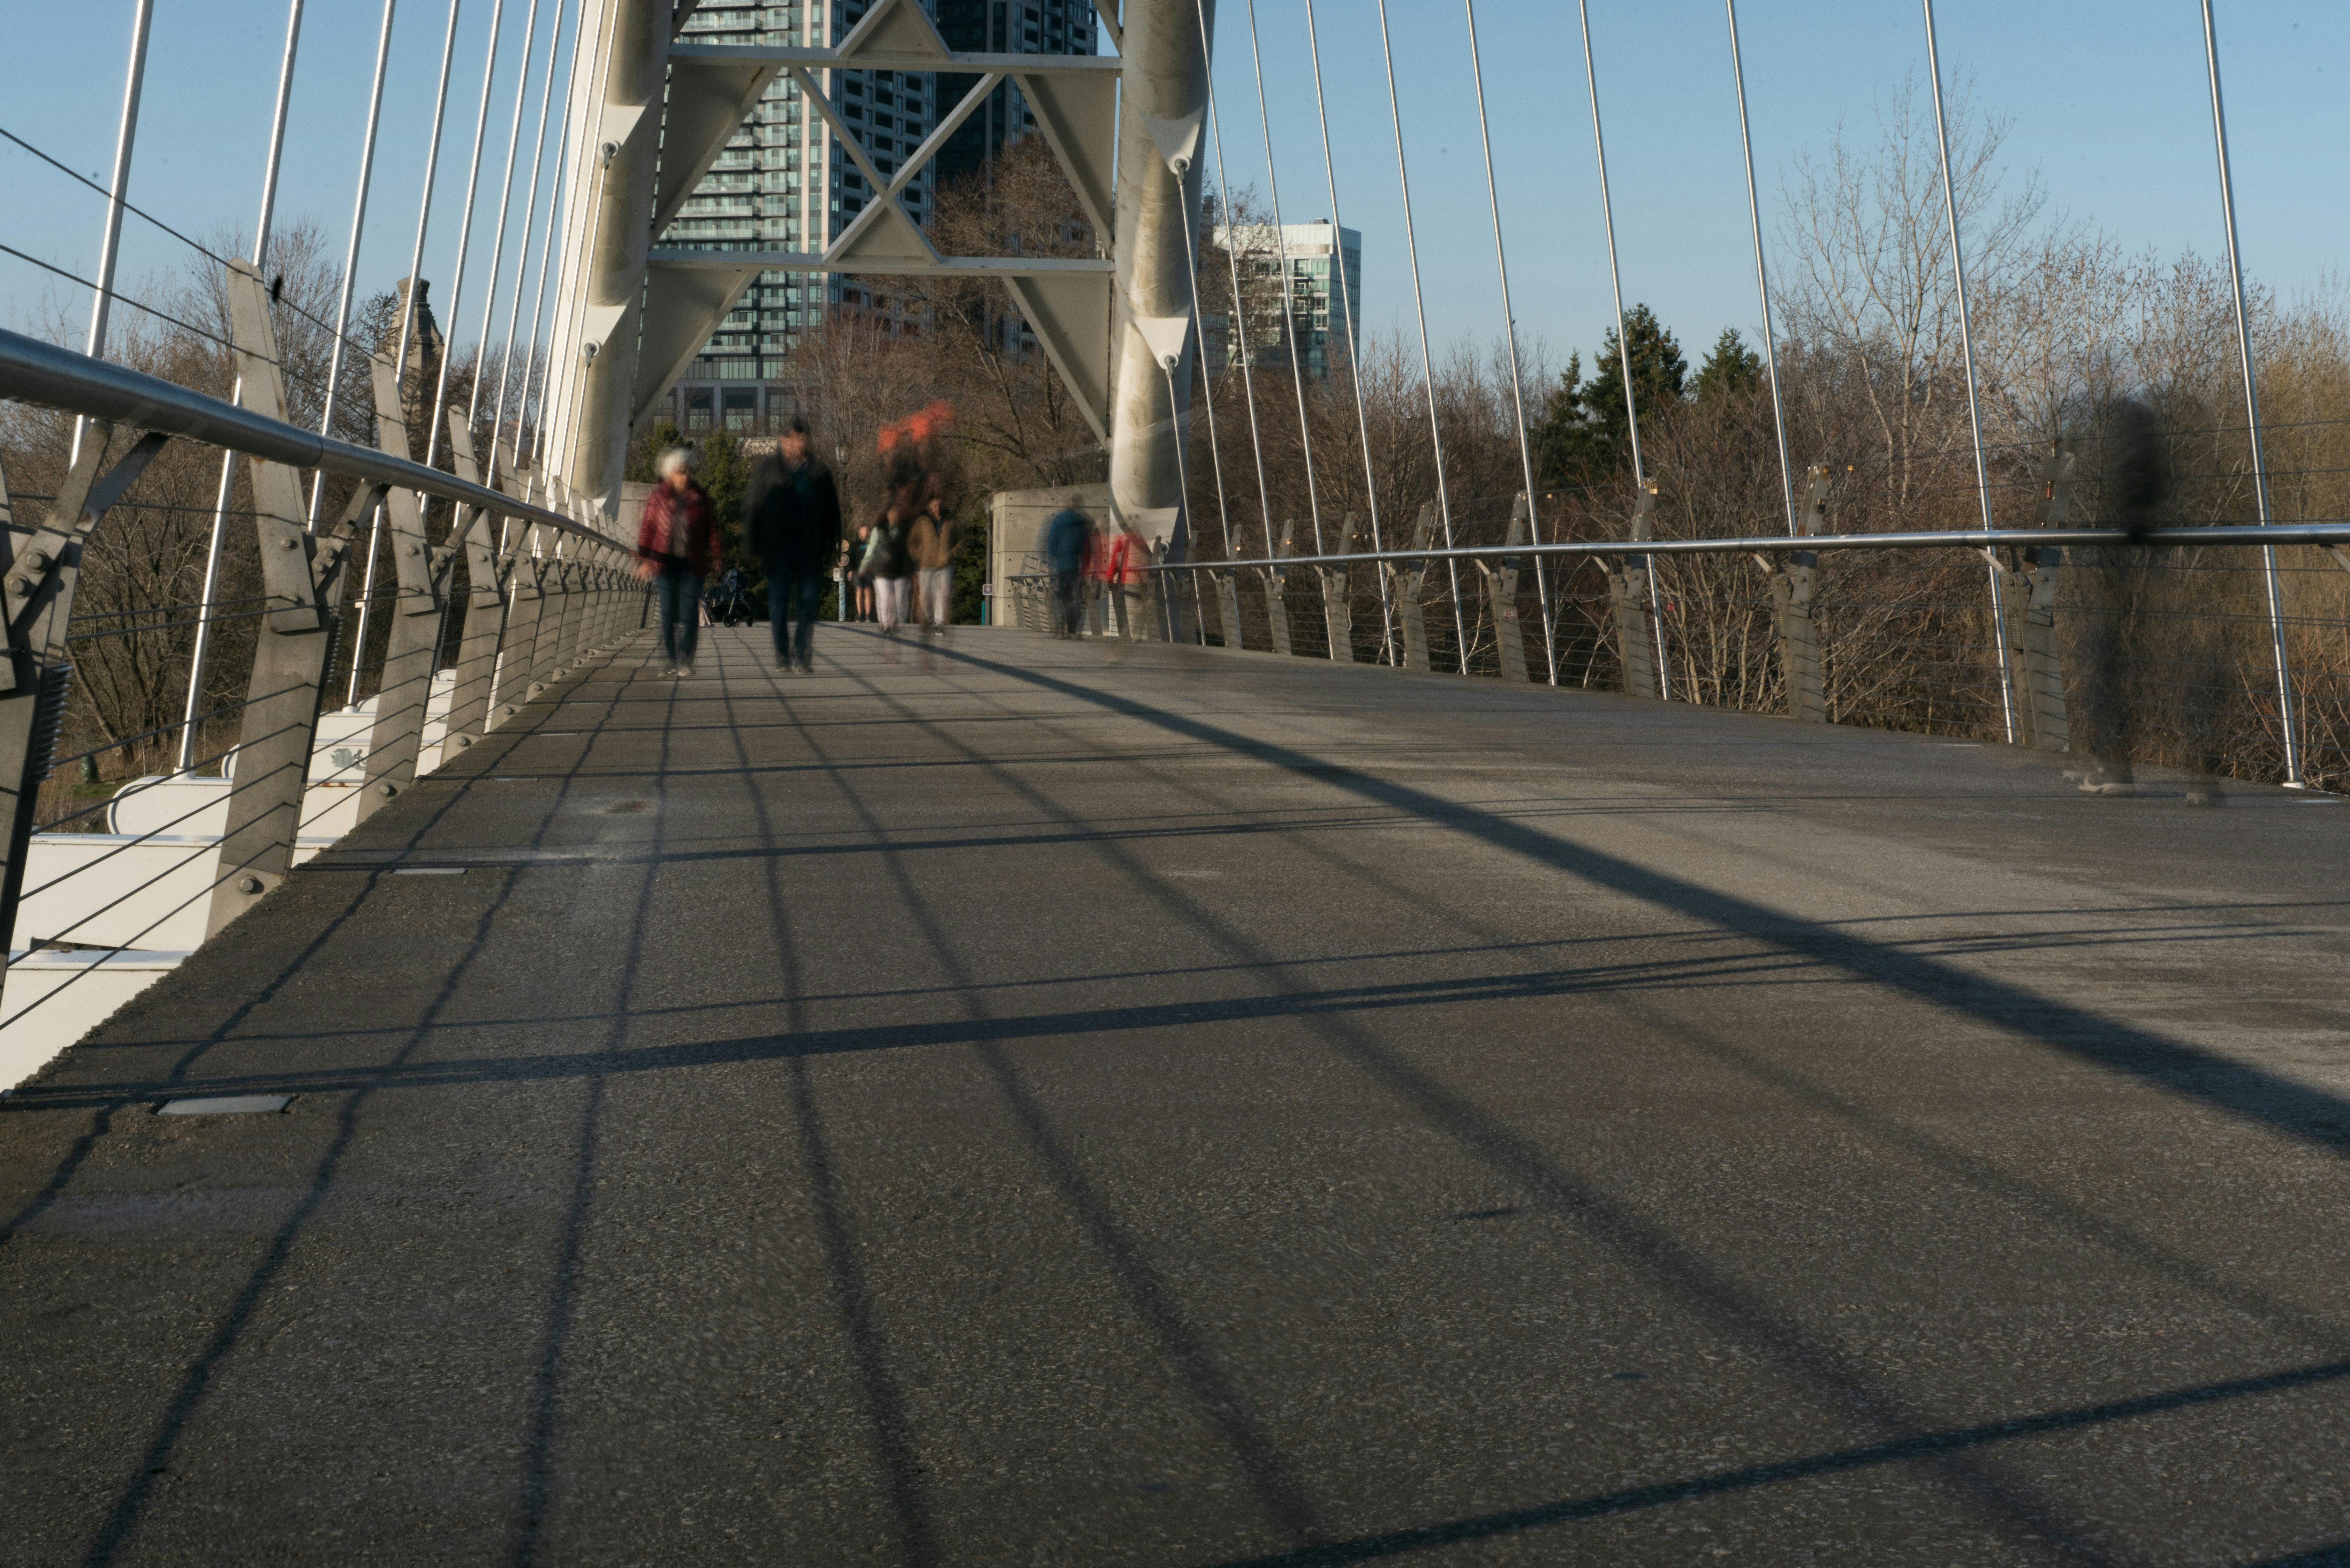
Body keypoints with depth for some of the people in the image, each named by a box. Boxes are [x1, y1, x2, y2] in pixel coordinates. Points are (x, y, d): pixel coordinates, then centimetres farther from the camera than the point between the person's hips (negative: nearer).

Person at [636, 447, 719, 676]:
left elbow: (711, 527, 10)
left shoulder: (700, 497, 4)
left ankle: (685, 662, 1)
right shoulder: (659, 497, 0)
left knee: (690, 612, -4)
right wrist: (645, 560, -1)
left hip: (692, 562, 1)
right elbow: (648, 528, 3)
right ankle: (670, 661, 9)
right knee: (668, 612, 1)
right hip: (666, 561, -1)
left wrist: (715, 555, 5)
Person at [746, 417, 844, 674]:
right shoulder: (768, 468, 6)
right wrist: (756, 544, 0)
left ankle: (802, 656, 5)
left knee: (808, 602, 0)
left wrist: (830, 547, 2)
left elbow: (831, 511, 7)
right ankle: (782, 655, 10)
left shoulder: (818, 470, 7)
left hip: (809, 546, 0)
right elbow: (756, 506, 6)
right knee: (779, 601, 2)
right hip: (778, 545, 0)